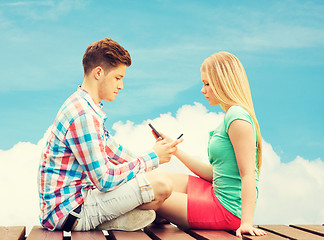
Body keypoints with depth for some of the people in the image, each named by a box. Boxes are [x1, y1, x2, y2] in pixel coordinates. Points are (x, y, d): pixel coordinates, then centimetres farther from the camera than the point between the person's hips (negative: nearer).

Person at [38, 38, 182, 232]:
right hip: (69, 209, -11)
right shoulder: (83, 116, -21)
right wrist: (152, 158, -14)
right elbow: (104, 179, -23)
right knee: (160, 184, -23)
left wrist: (147, 163, 14)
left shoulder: (83, 105, 12)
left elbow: (110, 148, 24)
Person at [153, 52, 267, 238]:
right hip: (218, 193, 10)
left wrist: (246, 222, -29)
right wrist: (175, 150, 18)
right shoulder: (230, 117, 13)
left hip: (228, 210, -10)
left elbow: (248, 174, -23)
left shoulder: (237, 117, -18)